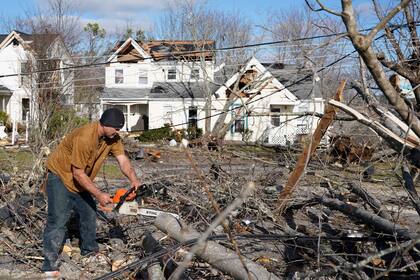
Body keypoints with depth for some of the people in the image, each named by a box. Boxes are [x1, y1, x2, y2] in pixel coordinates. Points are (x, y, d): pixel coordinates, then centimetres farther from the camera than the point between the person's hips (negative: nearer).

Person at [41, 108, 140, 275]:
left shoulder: (112, 137, -10)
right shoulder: (84, 138, -34)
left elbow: (123, 160, -14)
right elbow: (78, 174, -29)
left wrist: (133, 179, -32)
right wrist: (99, 195, -27)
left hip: (80, 181, 8)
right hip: (60, 176, -8)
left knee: (89, 213, 14)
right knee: (58, 219, -13)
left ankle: (89, 249, 33)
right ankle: (49, 265, -11)